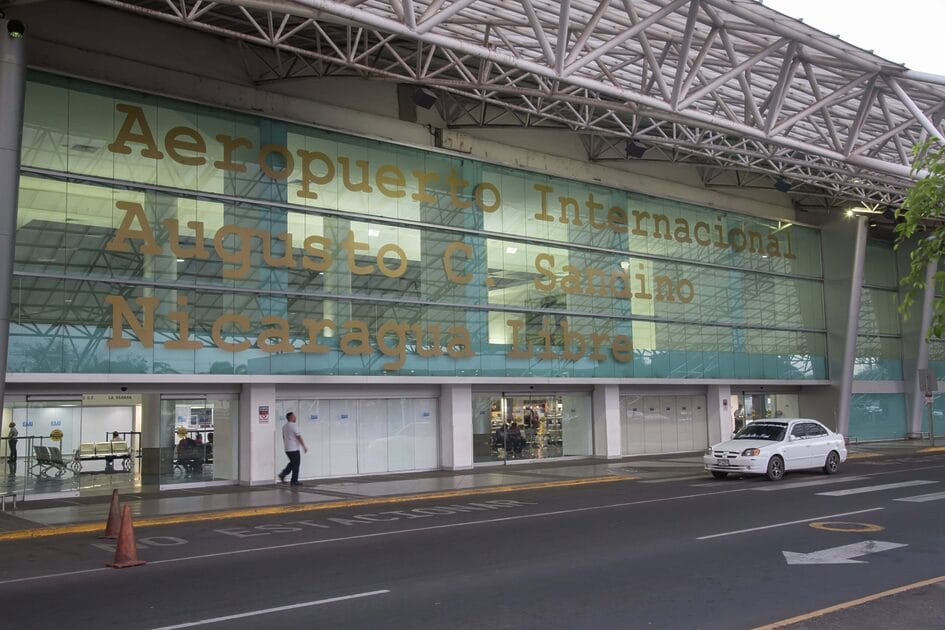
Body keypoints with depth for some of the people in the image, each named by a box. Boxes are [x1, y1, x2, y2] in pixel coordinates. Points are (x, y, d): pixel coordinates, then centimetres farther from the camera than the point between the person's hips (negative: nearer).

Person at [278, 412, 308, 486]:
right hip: (294, 449, -8)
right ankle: (294, 481, 4)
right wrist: (304, 446, -12)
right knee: (296, 464, 1)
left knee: (292, 463, 20)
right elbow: (299, 437, -16)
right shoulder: (294, 425, -13)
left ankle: (283, 474, 6)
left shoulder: (284, 427, 12)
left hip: (287, 449, 8)